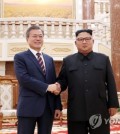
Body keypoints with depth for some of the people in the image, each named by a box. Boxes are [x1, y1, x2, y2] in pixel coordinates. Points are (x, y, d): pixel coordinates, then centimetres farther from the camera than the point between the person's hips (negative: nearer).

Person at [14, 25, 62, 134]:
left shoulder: (49, 59, 16)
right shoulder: (20, 57, 1)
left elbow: (54, 84, 13)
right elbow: (23, 78, -15)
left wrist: (58, 106, 6)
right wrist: (46, 87, -18)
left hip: (48, 107, 5)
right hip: (28, 107, -5)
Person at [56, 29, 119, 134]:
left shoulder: (104, 59, 11)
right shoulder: (68, 61, 12)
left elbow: (110, 83, 8)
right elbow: (62, 80, 9)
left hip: (99, 110, 0)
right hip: (76, 111, 0)